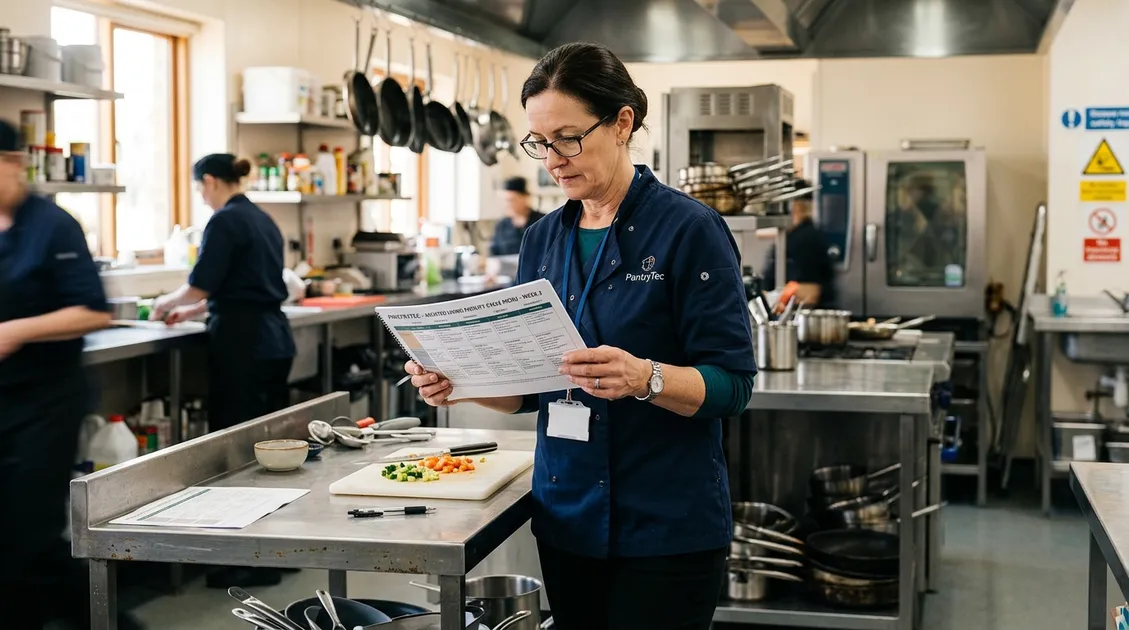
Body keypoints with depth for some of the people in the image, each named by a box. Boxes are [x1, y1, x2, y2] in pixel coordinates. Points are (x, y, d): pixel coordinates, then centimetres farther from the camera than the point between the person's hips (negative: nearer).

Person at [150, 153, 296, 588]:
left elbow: (201, 286, -12)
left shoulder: (225, 221, -11)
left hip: (243, 345, -9)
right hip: (274, 340, 9)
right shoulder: (262, 219, 16)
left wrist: (166, 304, 8)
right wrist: (192, 311, 26)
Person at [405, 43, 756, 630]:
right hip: (567, 519, 5)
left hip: (666, 530, -5)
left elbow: (731, 383, -14)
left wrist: (644, 378, -31)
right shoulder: (543, 239, 7)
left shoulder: (688, 229, -10)